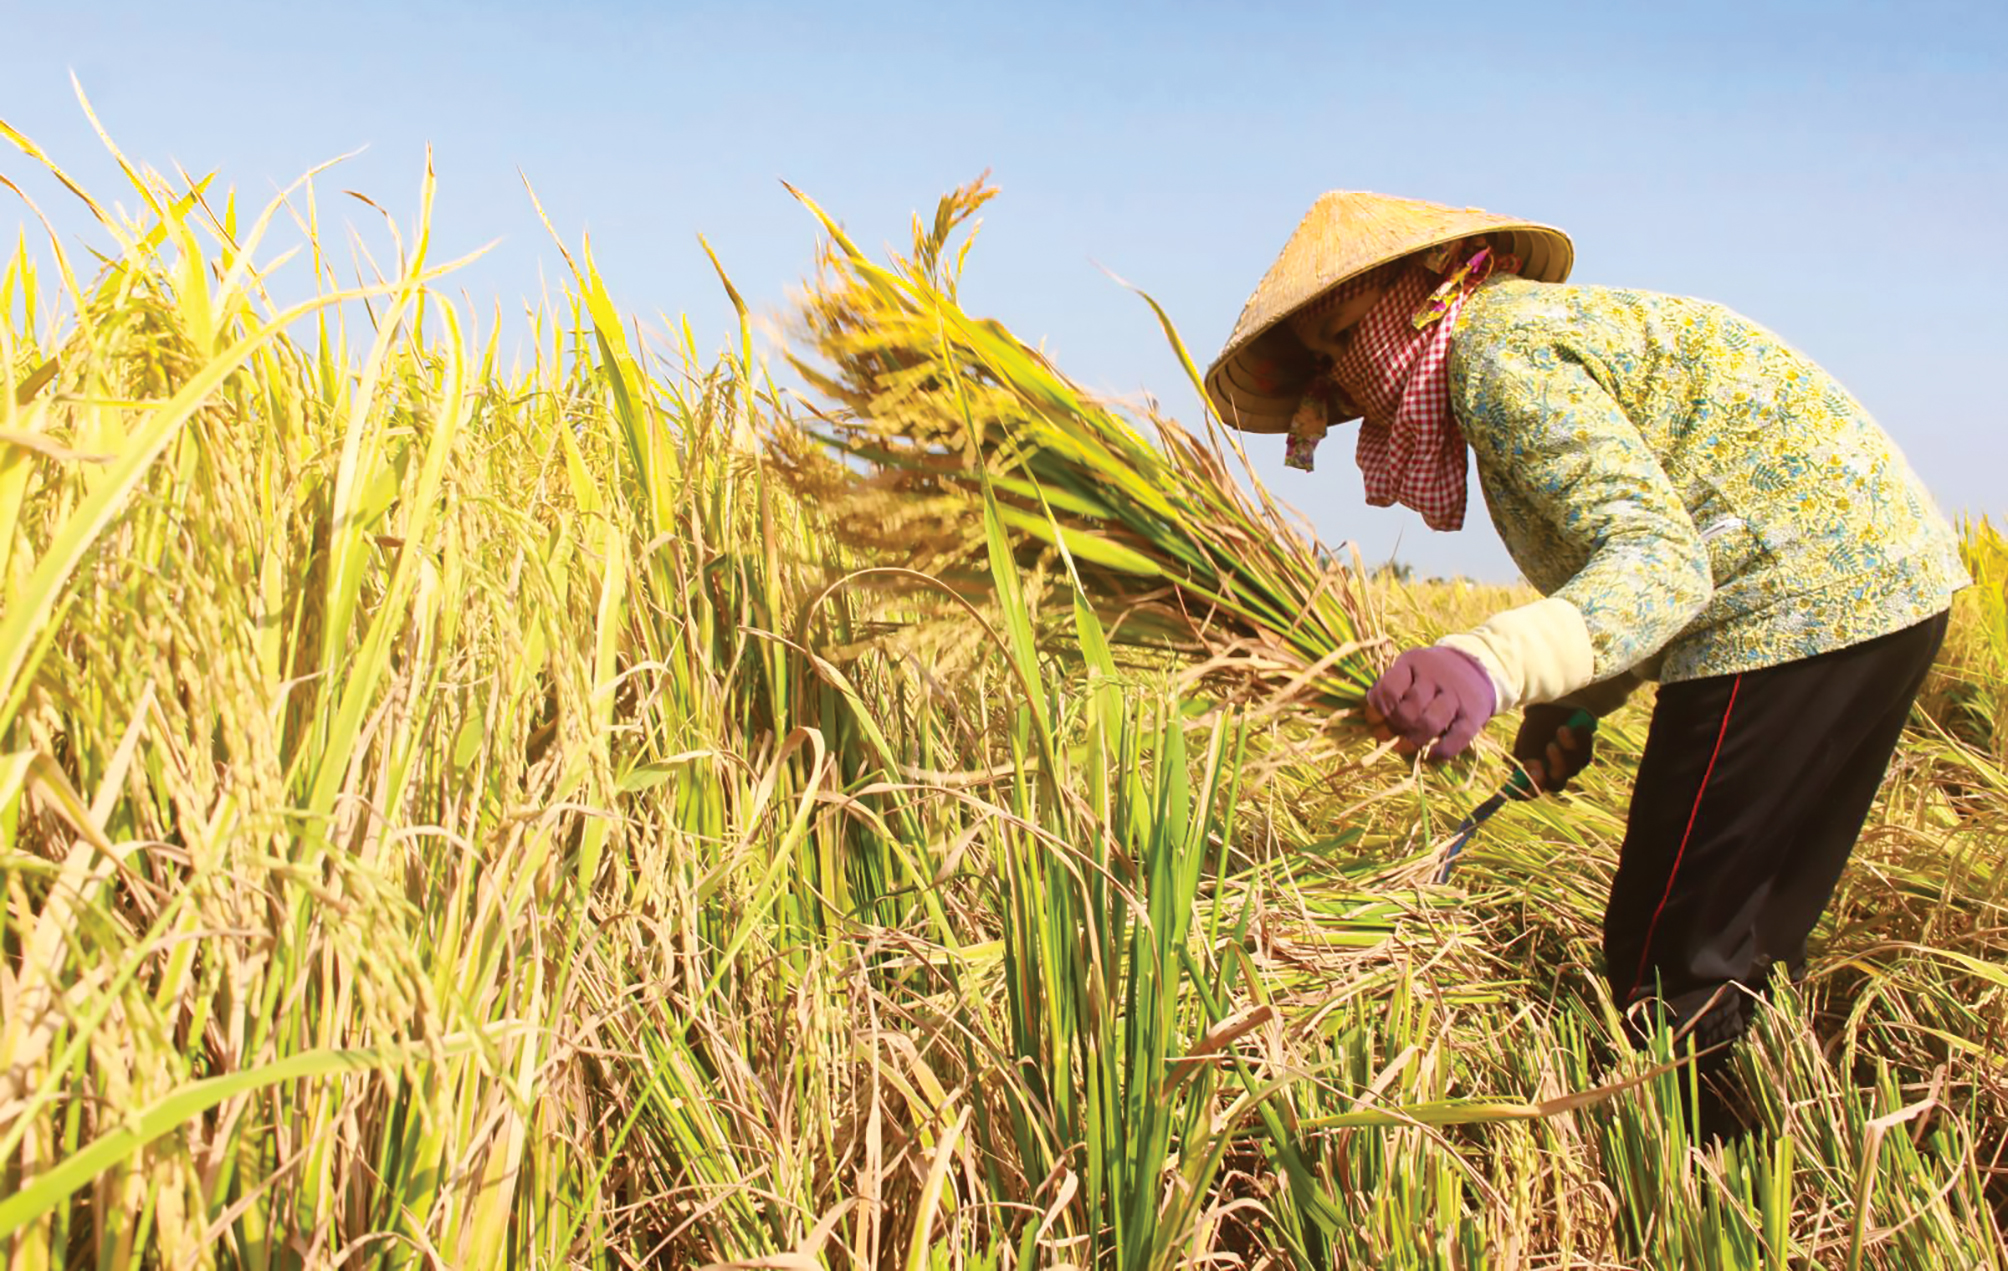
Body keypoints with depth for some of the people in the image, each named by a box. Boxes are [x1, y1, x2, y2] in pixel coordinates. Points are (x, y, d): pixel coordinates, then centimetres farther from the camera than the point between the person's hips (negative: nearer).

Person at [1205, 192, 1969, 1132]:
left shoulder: (1498, 348, -15)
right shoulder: (1538, 326, 17)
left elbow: (1662, 560, -27)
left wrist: (1494, 664, -43)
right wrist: (1567, 706, 9)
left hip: (1801, 605, -11)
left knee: (1675, 962, -4)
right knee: (1751, 944, 20)